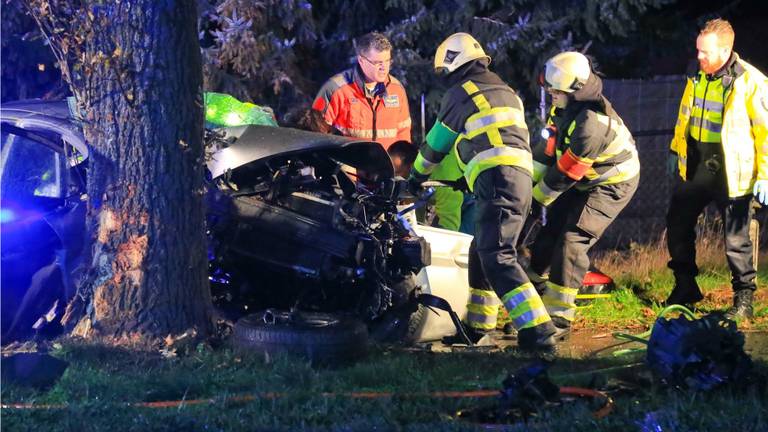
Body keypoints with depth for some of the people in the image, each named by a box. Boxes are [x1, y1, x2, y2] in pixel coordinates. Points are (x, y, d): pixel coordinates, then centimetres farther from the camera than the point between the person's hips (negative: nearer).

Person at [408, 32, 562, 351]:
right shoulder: (505, 91, 28)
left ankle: (538, 331, -28)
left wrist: (417, 176, 32)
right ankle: (478, 326, 26)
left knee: (497, 257, -16)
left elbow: (436, 144, 15)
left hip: (497, 180, -9)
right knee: (481, 253, 19)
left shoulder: (459, 93, 4)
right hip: (523, 177, 9)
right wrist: (466, 178, 46)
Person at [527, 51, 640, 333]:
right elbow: (548, 149, 1)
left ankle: (558, 316, -15)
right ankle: (534, 282, 30)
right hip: (584, 181, 9)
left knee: (572, 241, -18)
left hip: (611, 185, -9)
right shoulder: (565, 107, -4)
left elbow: (566, 172, -27)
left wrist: (537, 198, -16)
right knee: (549, 229, 8)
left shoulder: (591, 123, -33)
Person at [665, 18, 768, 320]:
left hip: (731, 172, -7)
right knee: (677, 226, 14)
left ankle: (744, 298, 16)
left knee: (736, 239, 0)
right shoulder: (698, 76, 3)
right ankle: (686, 288, 31)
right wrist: (676, 151, 24)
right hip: (695, 167, 7)